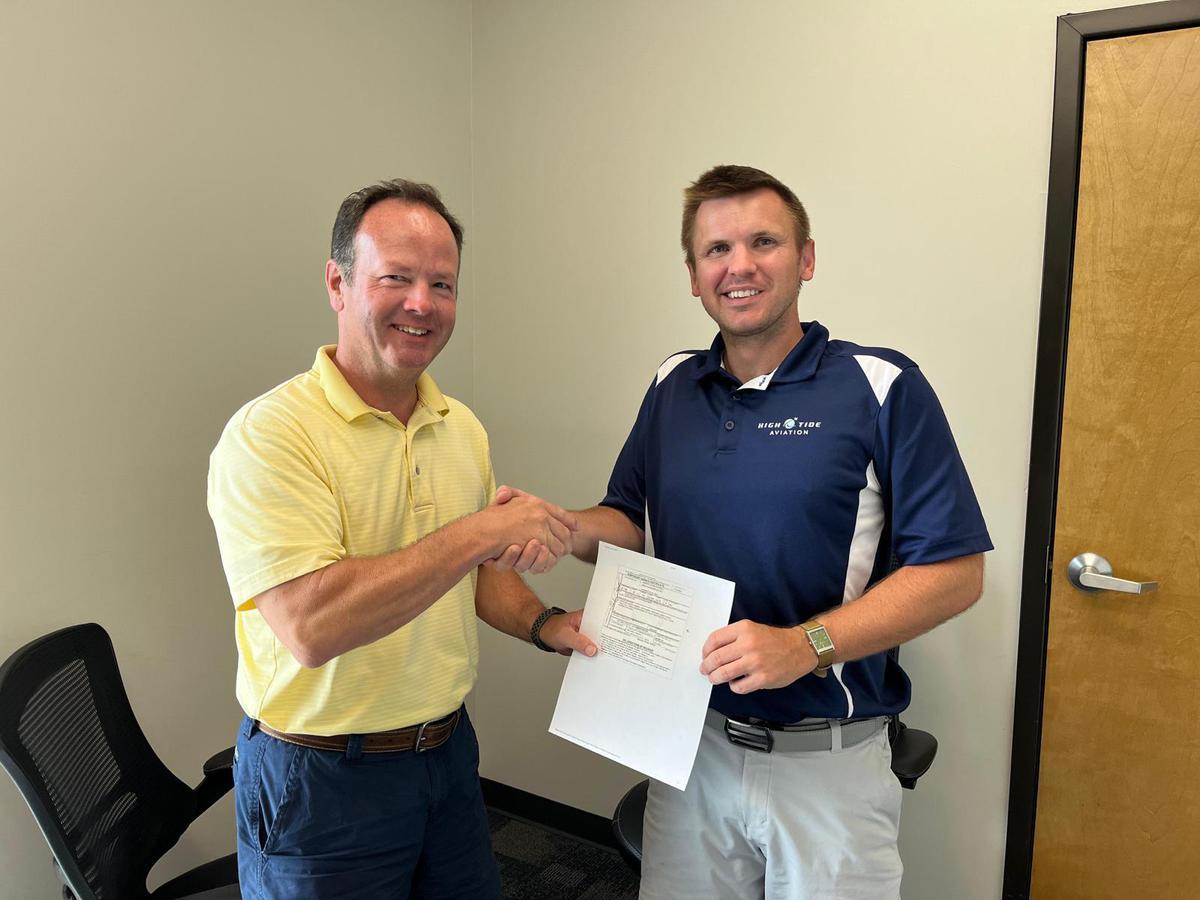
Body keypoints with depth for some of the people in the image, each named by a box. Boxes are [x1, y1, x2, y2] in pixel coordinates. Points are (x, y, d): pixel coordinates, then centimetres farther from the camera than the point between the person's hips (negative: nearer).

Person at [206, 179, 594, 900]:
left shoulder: (463, 429, 3)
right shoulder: (269, 433, -19)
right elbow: (309, 625, -30)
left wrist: (544, 624, -5)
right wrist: (482, 529, -29)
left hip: (449, 752, 7)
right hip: (321, 780, -6)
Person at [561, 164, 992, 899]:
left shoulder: (881, 388, -12)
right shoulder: (673, 387, 3)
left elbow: (955, 571, -14)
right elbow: (630, 523, 9)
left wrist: (805, 645, -24)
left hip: (827, 760, -4)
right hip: (690, 742, 4)